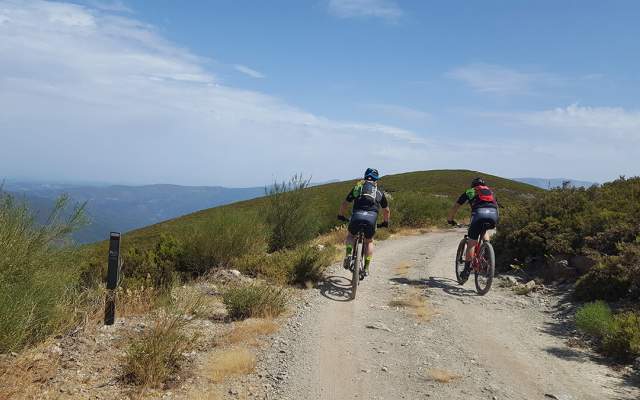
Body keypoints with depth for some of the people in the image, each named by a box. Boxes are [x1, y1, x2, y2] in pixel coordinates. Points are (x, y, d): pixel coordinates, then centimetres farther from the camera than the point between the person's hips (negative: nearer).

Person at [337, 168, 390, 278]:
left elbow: (344, 204, 25)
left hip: (356, 216, 0)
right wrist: (385, 222, 51)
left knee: (351, 235, 29)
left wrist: (341, 215, 42)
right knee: (369, 241, 25)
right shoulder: (379, 192, 24)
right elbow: (386, 211, 34)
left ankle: (348, 255, 5)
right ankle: (366, 268, 20)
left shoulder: (357, 187, 24)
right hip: (371, 218, 0)